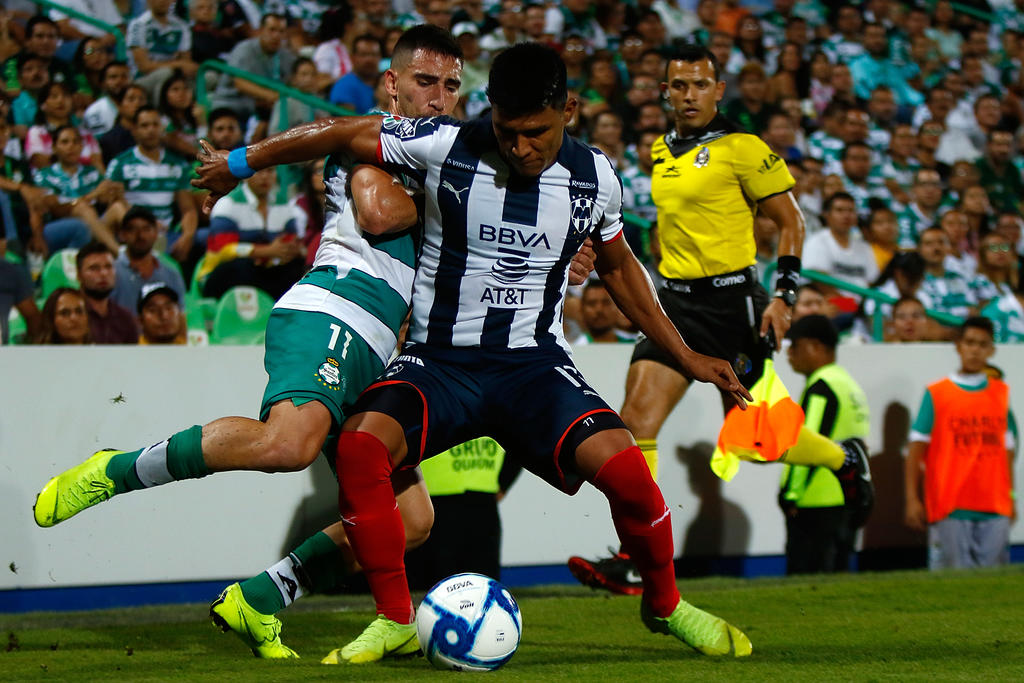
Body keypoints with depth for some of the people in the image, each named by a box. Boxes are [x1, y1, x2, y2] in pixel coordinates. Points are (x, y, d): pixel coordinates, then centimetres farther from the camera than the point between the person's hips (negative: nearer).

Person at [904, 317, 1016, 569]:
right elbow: (917, 448, 0)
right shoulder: (936, 394, 3)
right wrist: (912, 499, -6)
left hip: (995, 509, 3)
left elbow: (1007, 449, 15)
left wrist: (1010, 499, 12)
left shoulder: (1002, 394, 13)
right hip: (950, 509, -3)